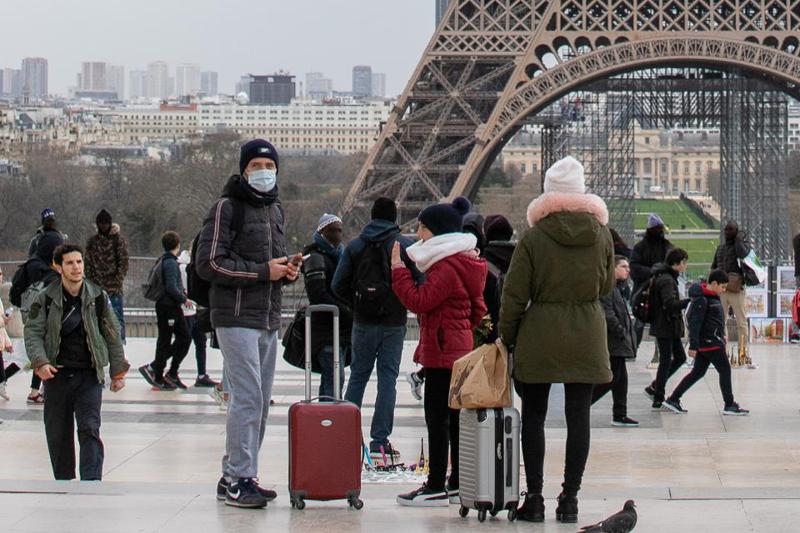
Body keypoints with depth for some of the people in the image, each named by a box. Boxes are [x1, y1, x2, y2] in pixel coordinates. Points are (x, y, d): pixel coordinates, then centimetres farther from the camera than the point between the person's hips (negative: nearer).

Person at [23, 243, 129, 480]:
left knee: (90, 429, -12)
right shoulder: (46, 299, -1)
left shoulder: (98, 297, 1)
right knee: (57, 433, 9)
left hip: (89, 374, -1)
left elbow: (113, 335, 9)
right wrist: (40, 362, -21)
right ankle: (63, 481, 24)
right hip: (56, 374, 1)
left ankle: (91, 482, -16)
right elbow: (33, 332, -4)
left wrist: (118, 372, 9)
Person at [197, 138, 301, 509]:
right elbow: (209, 263, -14)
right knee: (247, 398, -13)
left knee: (261, 401, 9)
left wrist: (288, 268, 7)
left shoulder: (275, 209, 19)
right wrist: (263, 271, -15)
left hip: (269, 320, 8)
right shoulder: (227, 207, -6)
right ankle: (238, 480, -9)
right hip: (236, 317, -8)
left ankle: (234, 476, 17)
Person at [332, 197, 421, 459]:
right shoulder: (406, 245, -4)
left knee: (358, 375, 13)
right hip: (394, 322, -2)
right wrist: (405, 304, 6)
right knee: (388, 378, 2)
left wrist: (357, 305, 11)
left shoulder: (354, 246, 2)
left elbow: (338, 285, -1)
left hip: (363, 322, 2)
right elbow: (421, 282, -10)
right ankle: (380, 441, 0)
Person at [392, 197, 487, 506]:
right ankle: (457, 483, 16)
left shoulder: (446, 268, -17)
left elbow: (418, 301, -21)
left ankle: (436, 487, -6)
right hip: (460, 347, 10)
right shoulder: (465, 263, 16)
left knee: (437, 418, -7)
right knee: (454, 417, 12)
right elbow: (477, 308, 22)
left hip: (442, 351, -10)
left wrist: (398, 268, -16)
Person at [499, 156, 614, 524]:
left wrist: (506, 337, 4)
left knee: (533, 416, 7)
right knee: (578, 417, 5)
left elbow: (514, 294, -5)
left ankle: (534, 497, 5)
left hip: (539, 335, -2)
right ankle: (569, 499, 5)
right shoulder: (601, 235, 1)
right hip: (587, 337, 2)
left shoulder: (533, 237, -6)